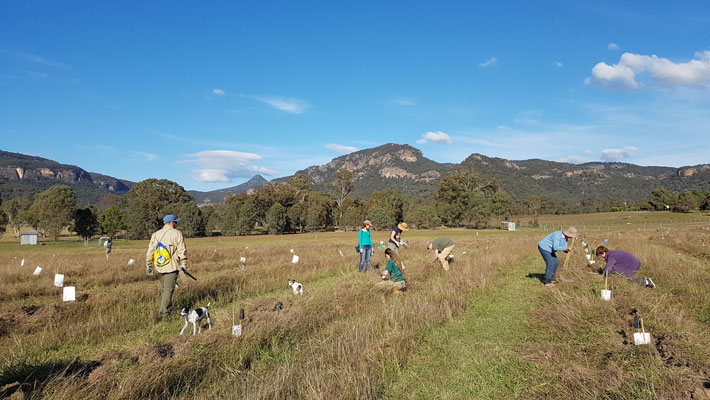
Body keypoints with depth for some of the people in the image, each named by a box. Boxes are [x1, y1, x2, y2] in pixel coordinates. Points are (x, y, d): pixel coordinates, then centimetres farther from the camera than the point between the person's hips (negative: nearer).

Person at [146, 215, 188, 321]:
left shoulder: (155, 235, 9)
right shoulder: (177, 234, -6)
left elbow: (150, 251, 9)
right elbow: (182, 251, -9)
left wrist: (148, 265, 17)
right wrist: (183, 264, -1)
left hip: (159, 267, 6)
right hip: (172, 267, -5)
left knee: (163, 289, 19)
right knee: (168, 290, -4)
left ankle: (167, 309, 32)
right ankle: (163, 314, -7)